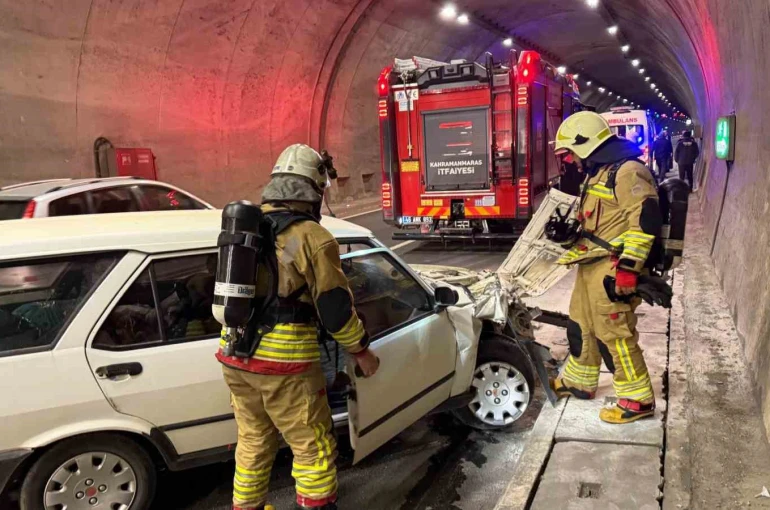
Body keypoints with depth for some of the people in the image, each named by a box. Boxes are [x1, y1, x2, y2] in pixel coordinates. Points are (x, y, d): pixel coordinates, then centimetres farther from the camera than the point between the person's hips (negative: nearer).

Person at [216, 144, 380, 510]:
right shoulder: (312, 237, -12)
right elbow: (335, 308, -11)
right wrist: (361, 351, 3)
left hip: (235, 357, 7)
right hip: (283, 362, -7)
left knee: (253, 443, 22)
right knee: (314, 449, 8)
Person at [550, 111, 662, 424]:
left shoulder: (627, 171, -16)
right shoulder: (597, 173, 17)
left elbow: (645, 220, -22)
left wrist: (628, 267, -25)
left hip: (613, 270, -10)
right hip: (591, 267, 10)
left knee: (616, 335, -4)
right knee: (581, 326, 19)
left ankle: (638, 400, 9)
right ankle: (579, 382, 34)